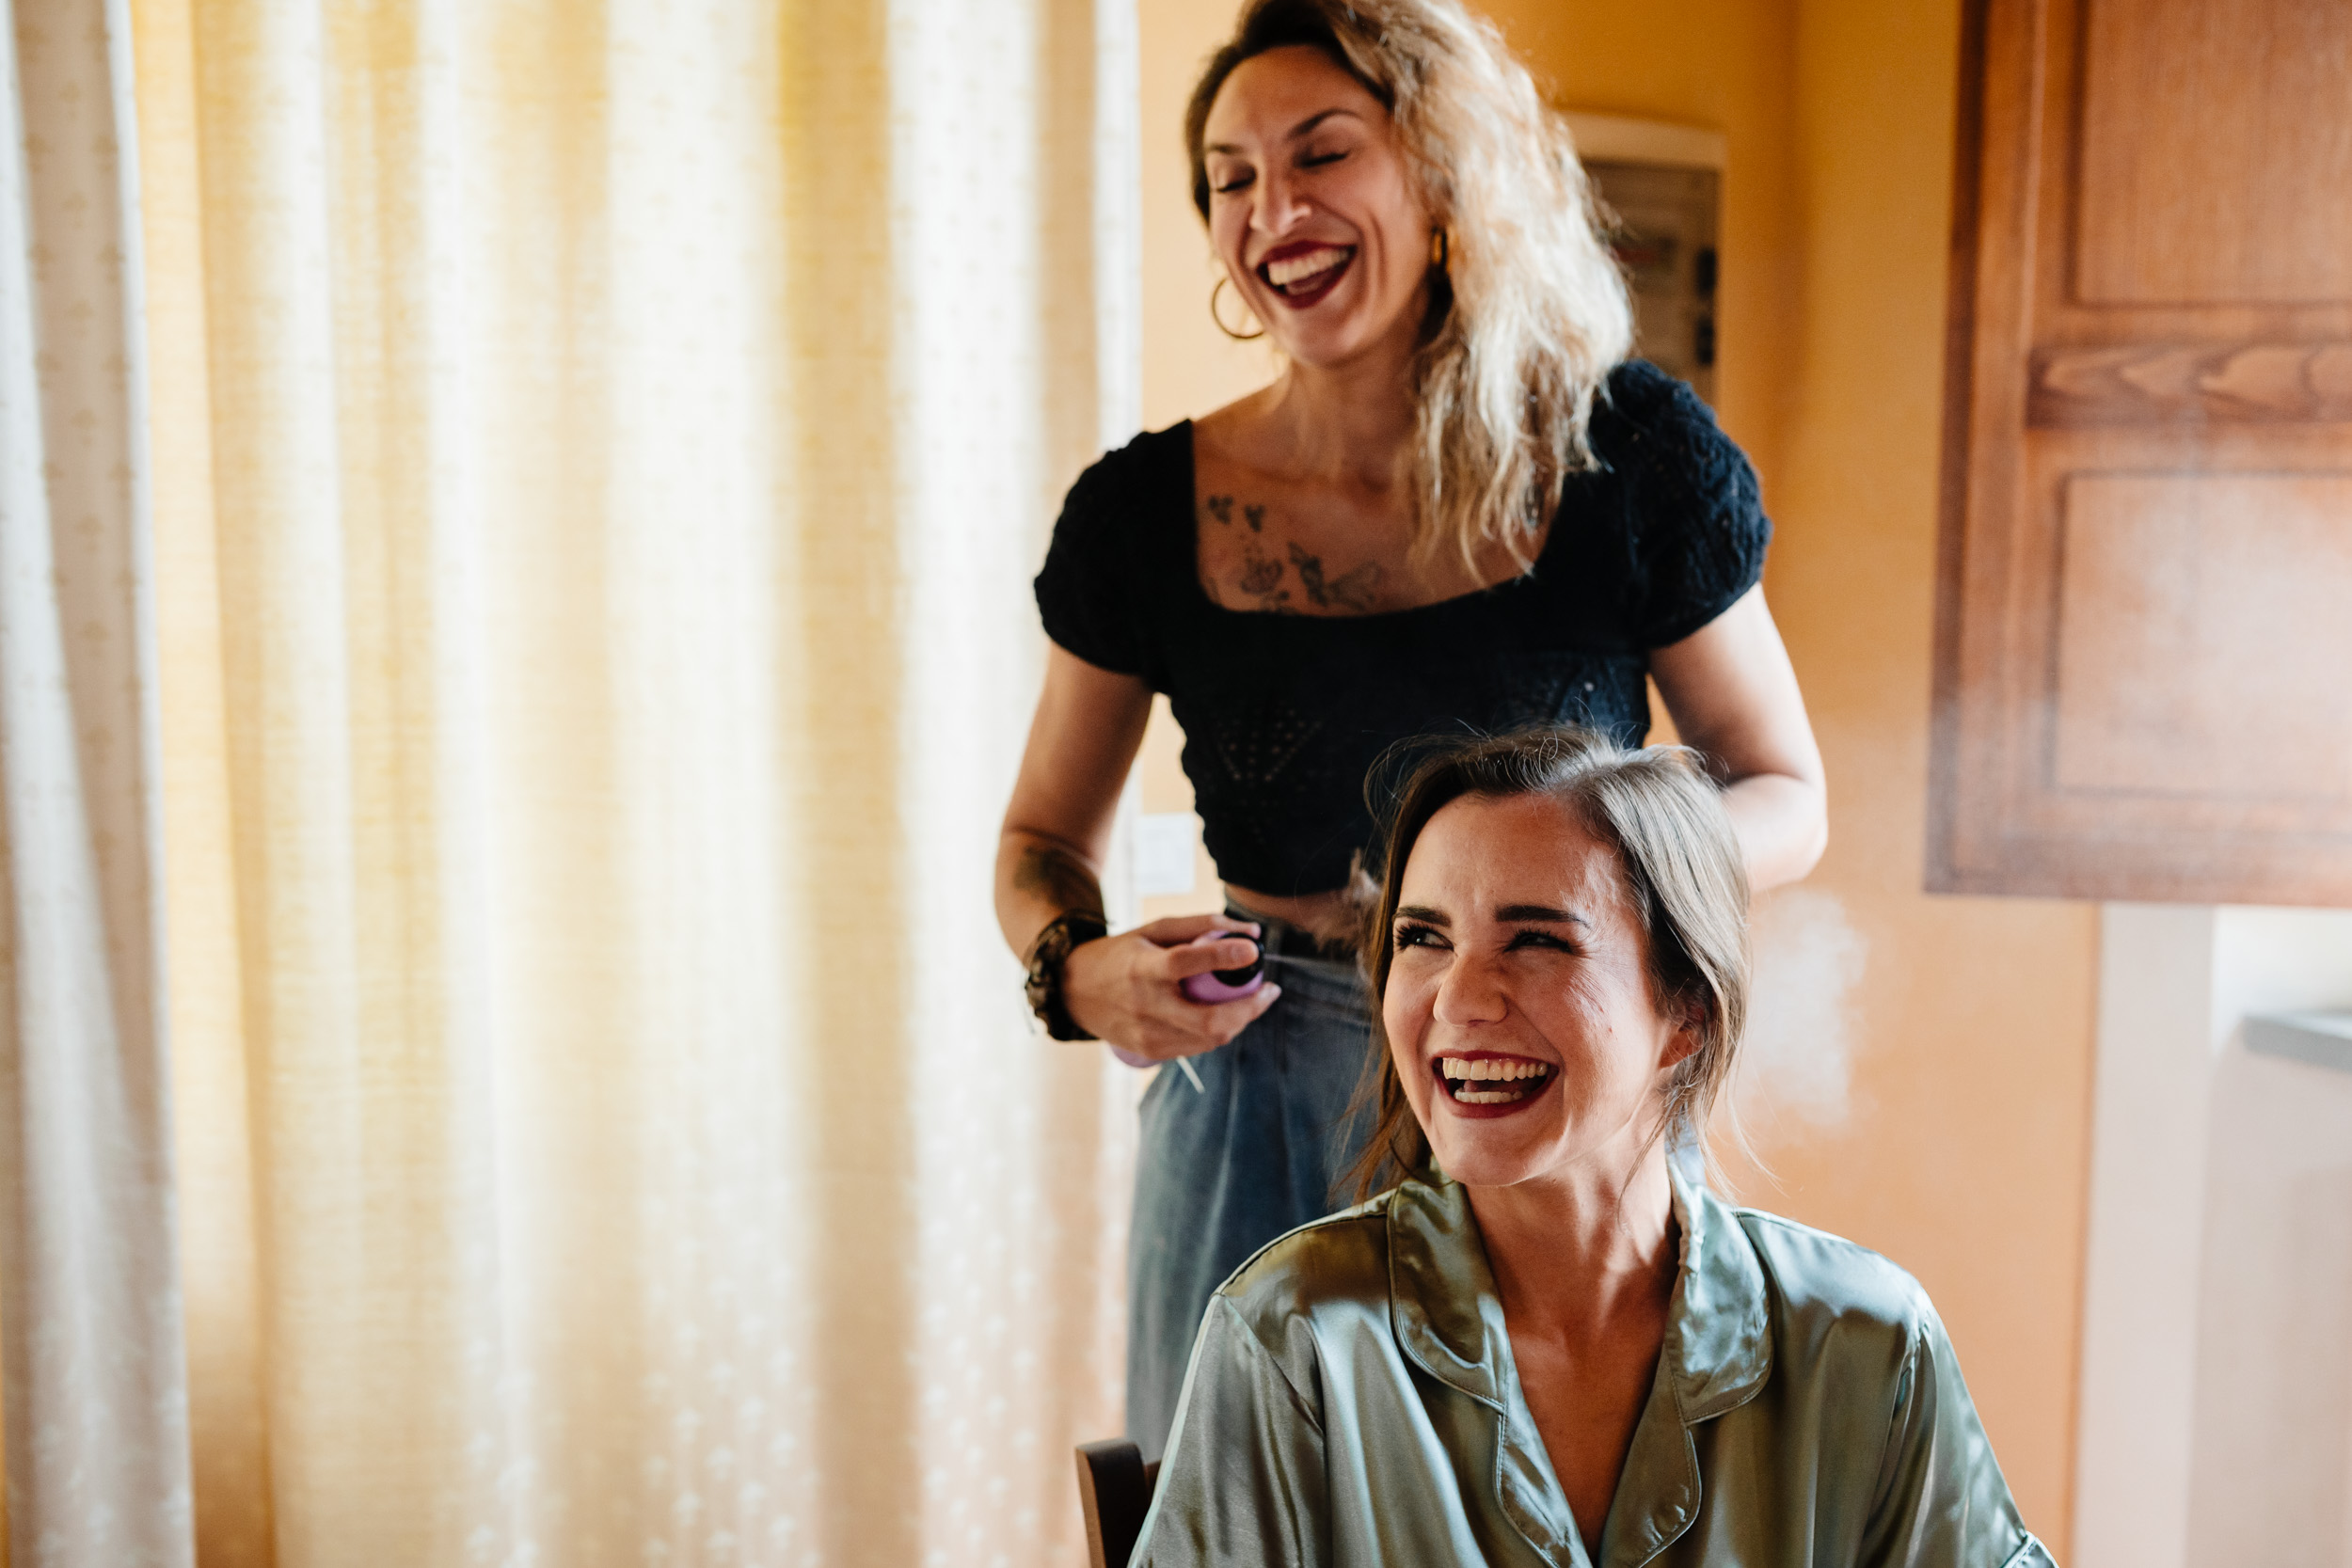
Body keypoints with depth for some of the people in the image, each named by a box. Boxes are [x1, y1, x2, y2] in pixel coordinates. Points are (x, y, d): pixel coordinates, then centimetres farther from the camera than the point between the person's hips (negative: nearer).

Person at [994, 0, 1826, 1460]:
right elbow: (1044, 838, 9)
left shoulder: (1630, 456, -6)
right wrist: (1082, 971, -13)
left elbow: (1786, 799, 2)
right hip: (1262, 1129, 1)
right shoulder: (1148, 513, -4)